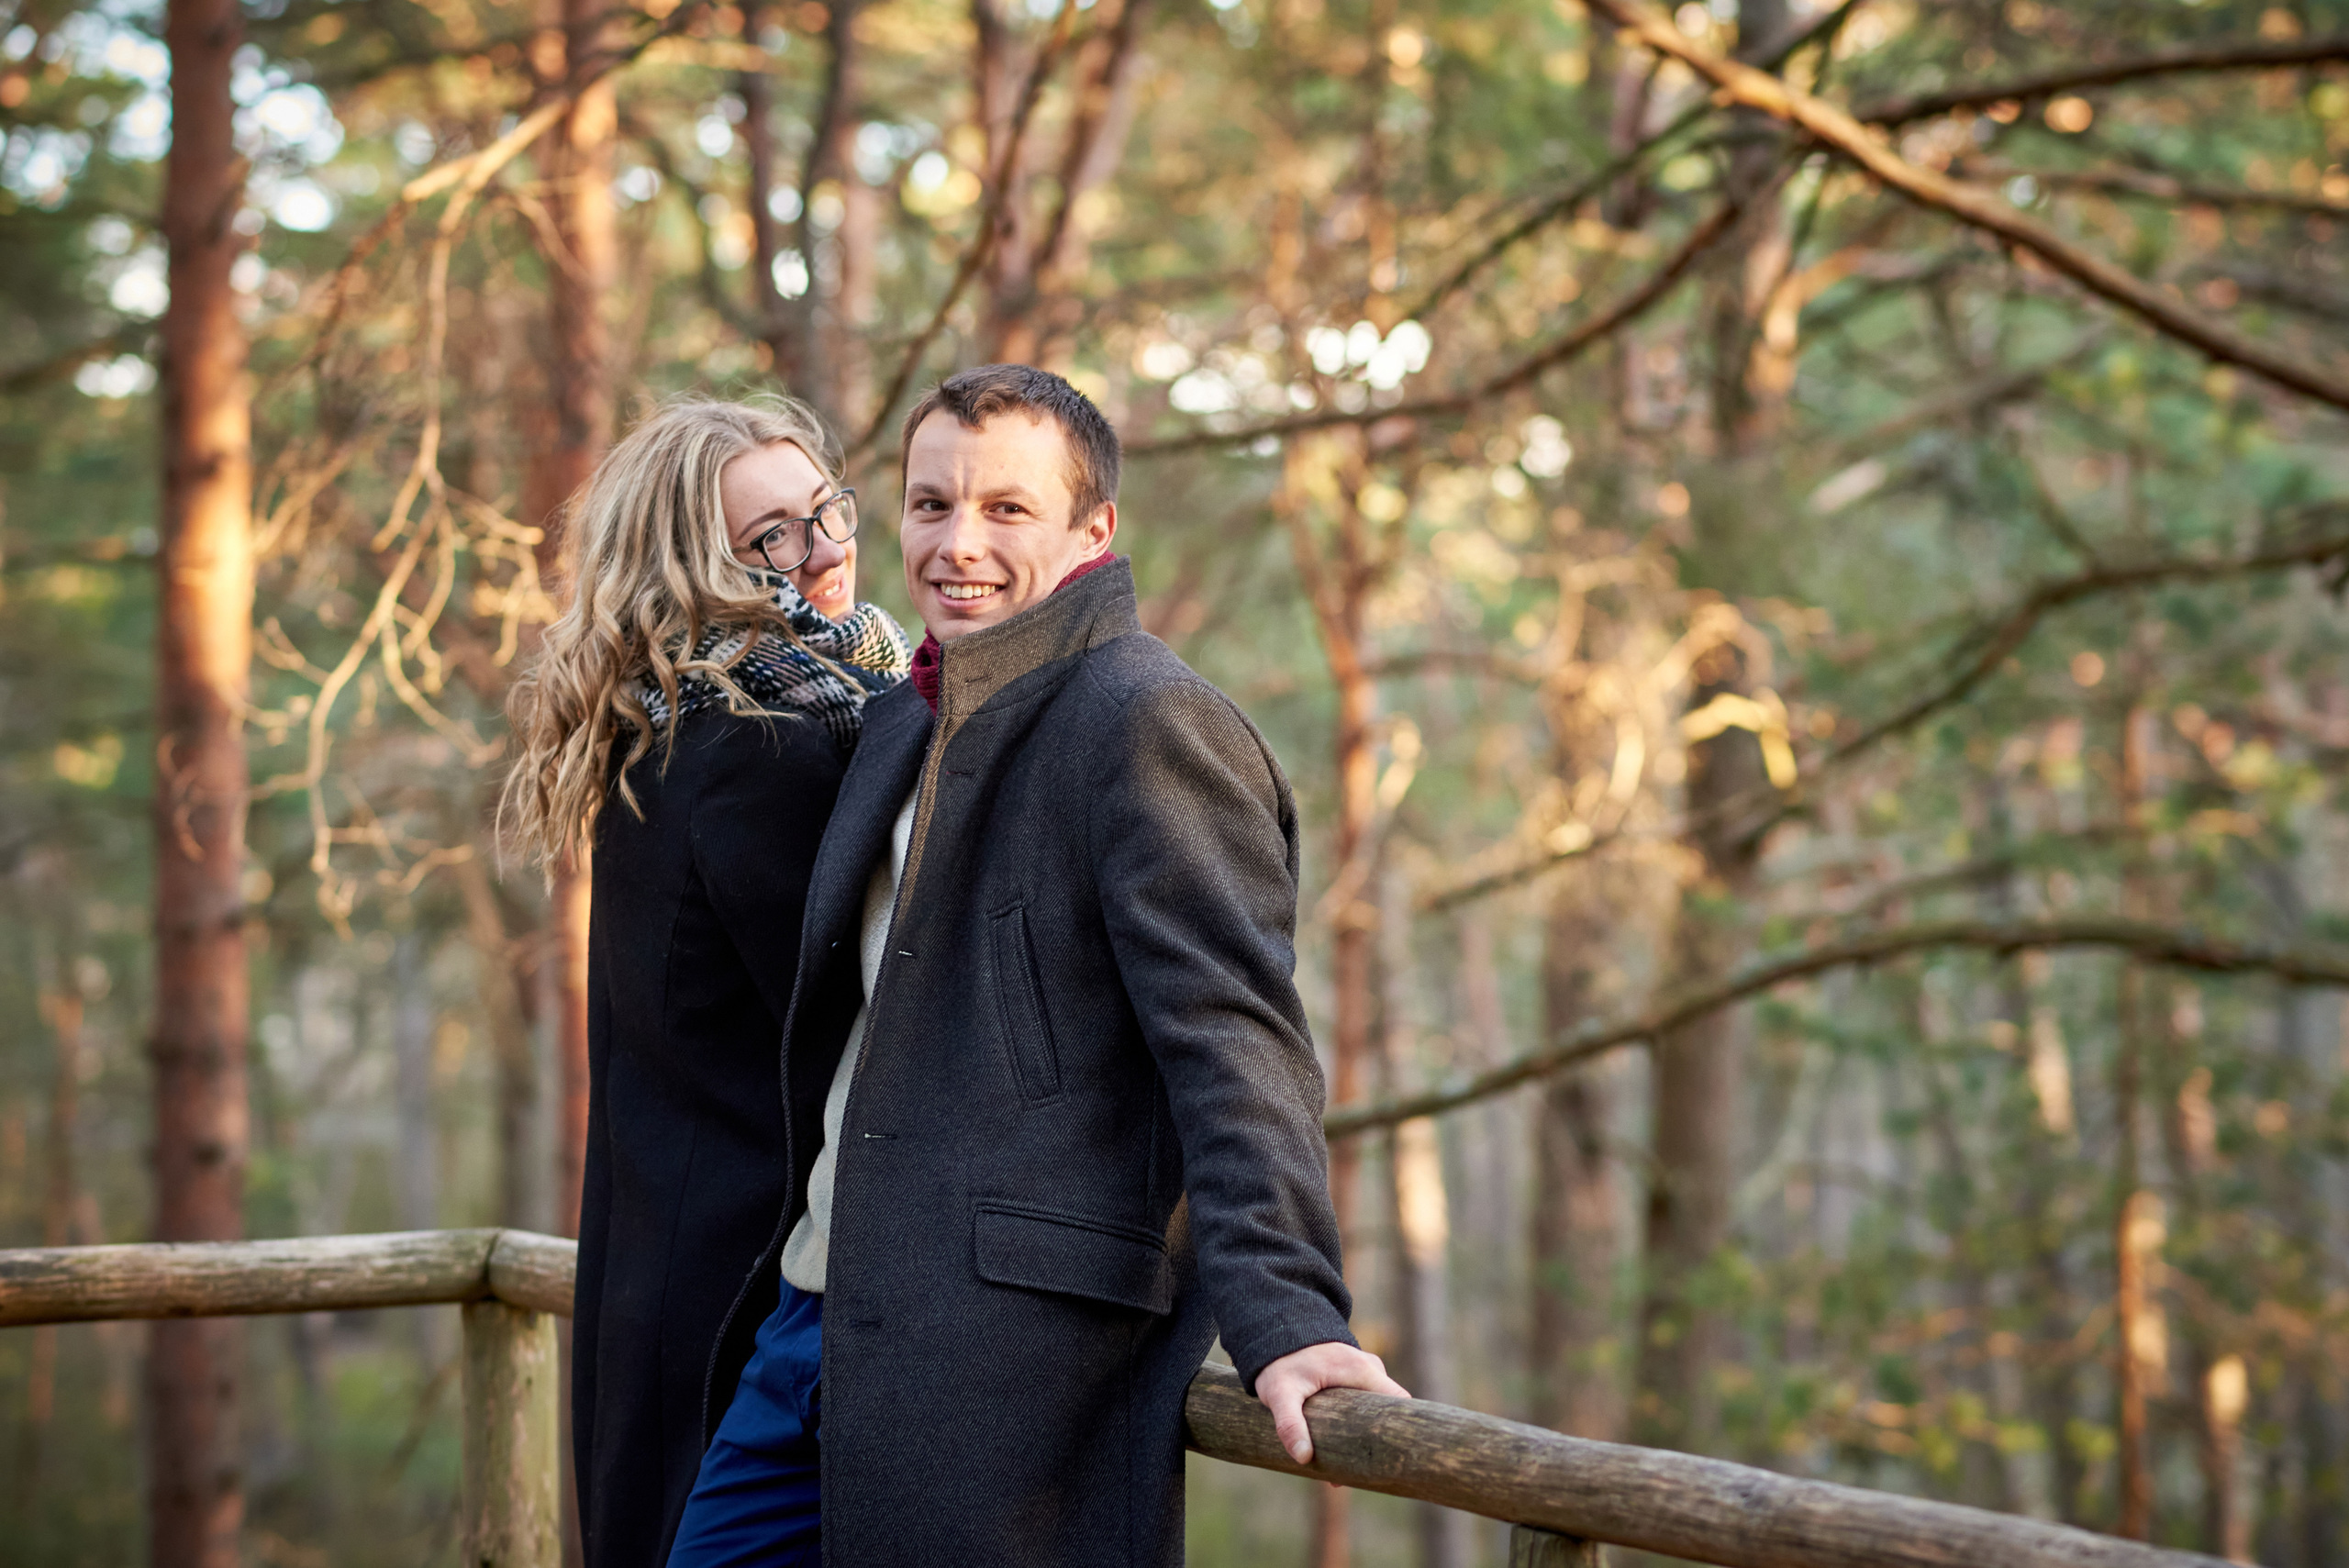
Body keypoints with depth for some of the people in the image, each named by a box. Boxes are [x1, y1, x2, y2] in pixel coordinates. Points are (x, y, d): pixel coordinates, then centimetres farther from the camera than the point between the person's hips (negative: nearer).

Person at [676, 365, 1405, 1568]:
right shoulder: (906, 723, 19)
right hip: (818, 1307, 9)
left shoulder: (1147, 720, -10)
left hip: (1009, 1345, -9)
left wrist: (1283, 1313, -29)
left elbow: (1232, 1036, -18)